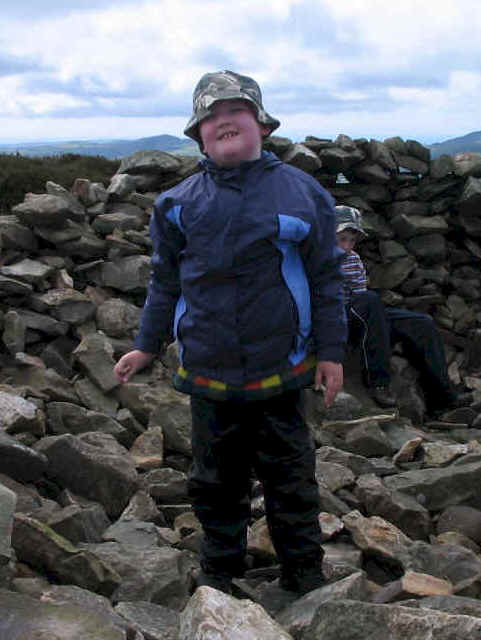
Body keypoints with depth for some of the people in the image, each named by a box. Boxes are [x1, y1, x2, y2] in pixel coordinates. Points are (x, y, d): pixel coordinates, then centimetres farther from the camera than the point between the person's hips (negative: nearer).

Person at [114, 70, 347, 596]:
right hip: (208, 374, 2)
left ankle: (303, 578, 30)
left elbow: (325, 276, 1)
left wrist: (331, 351, -1)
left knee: (289, 477, 11)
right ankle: (219, 570, 35)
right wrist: (146, 346, 12)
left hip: (279, 372, -1)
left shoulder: (300, 193, -1)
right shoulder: (179, 203, 4)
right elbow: (165, 281, 12)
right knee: (216, 478, 15)